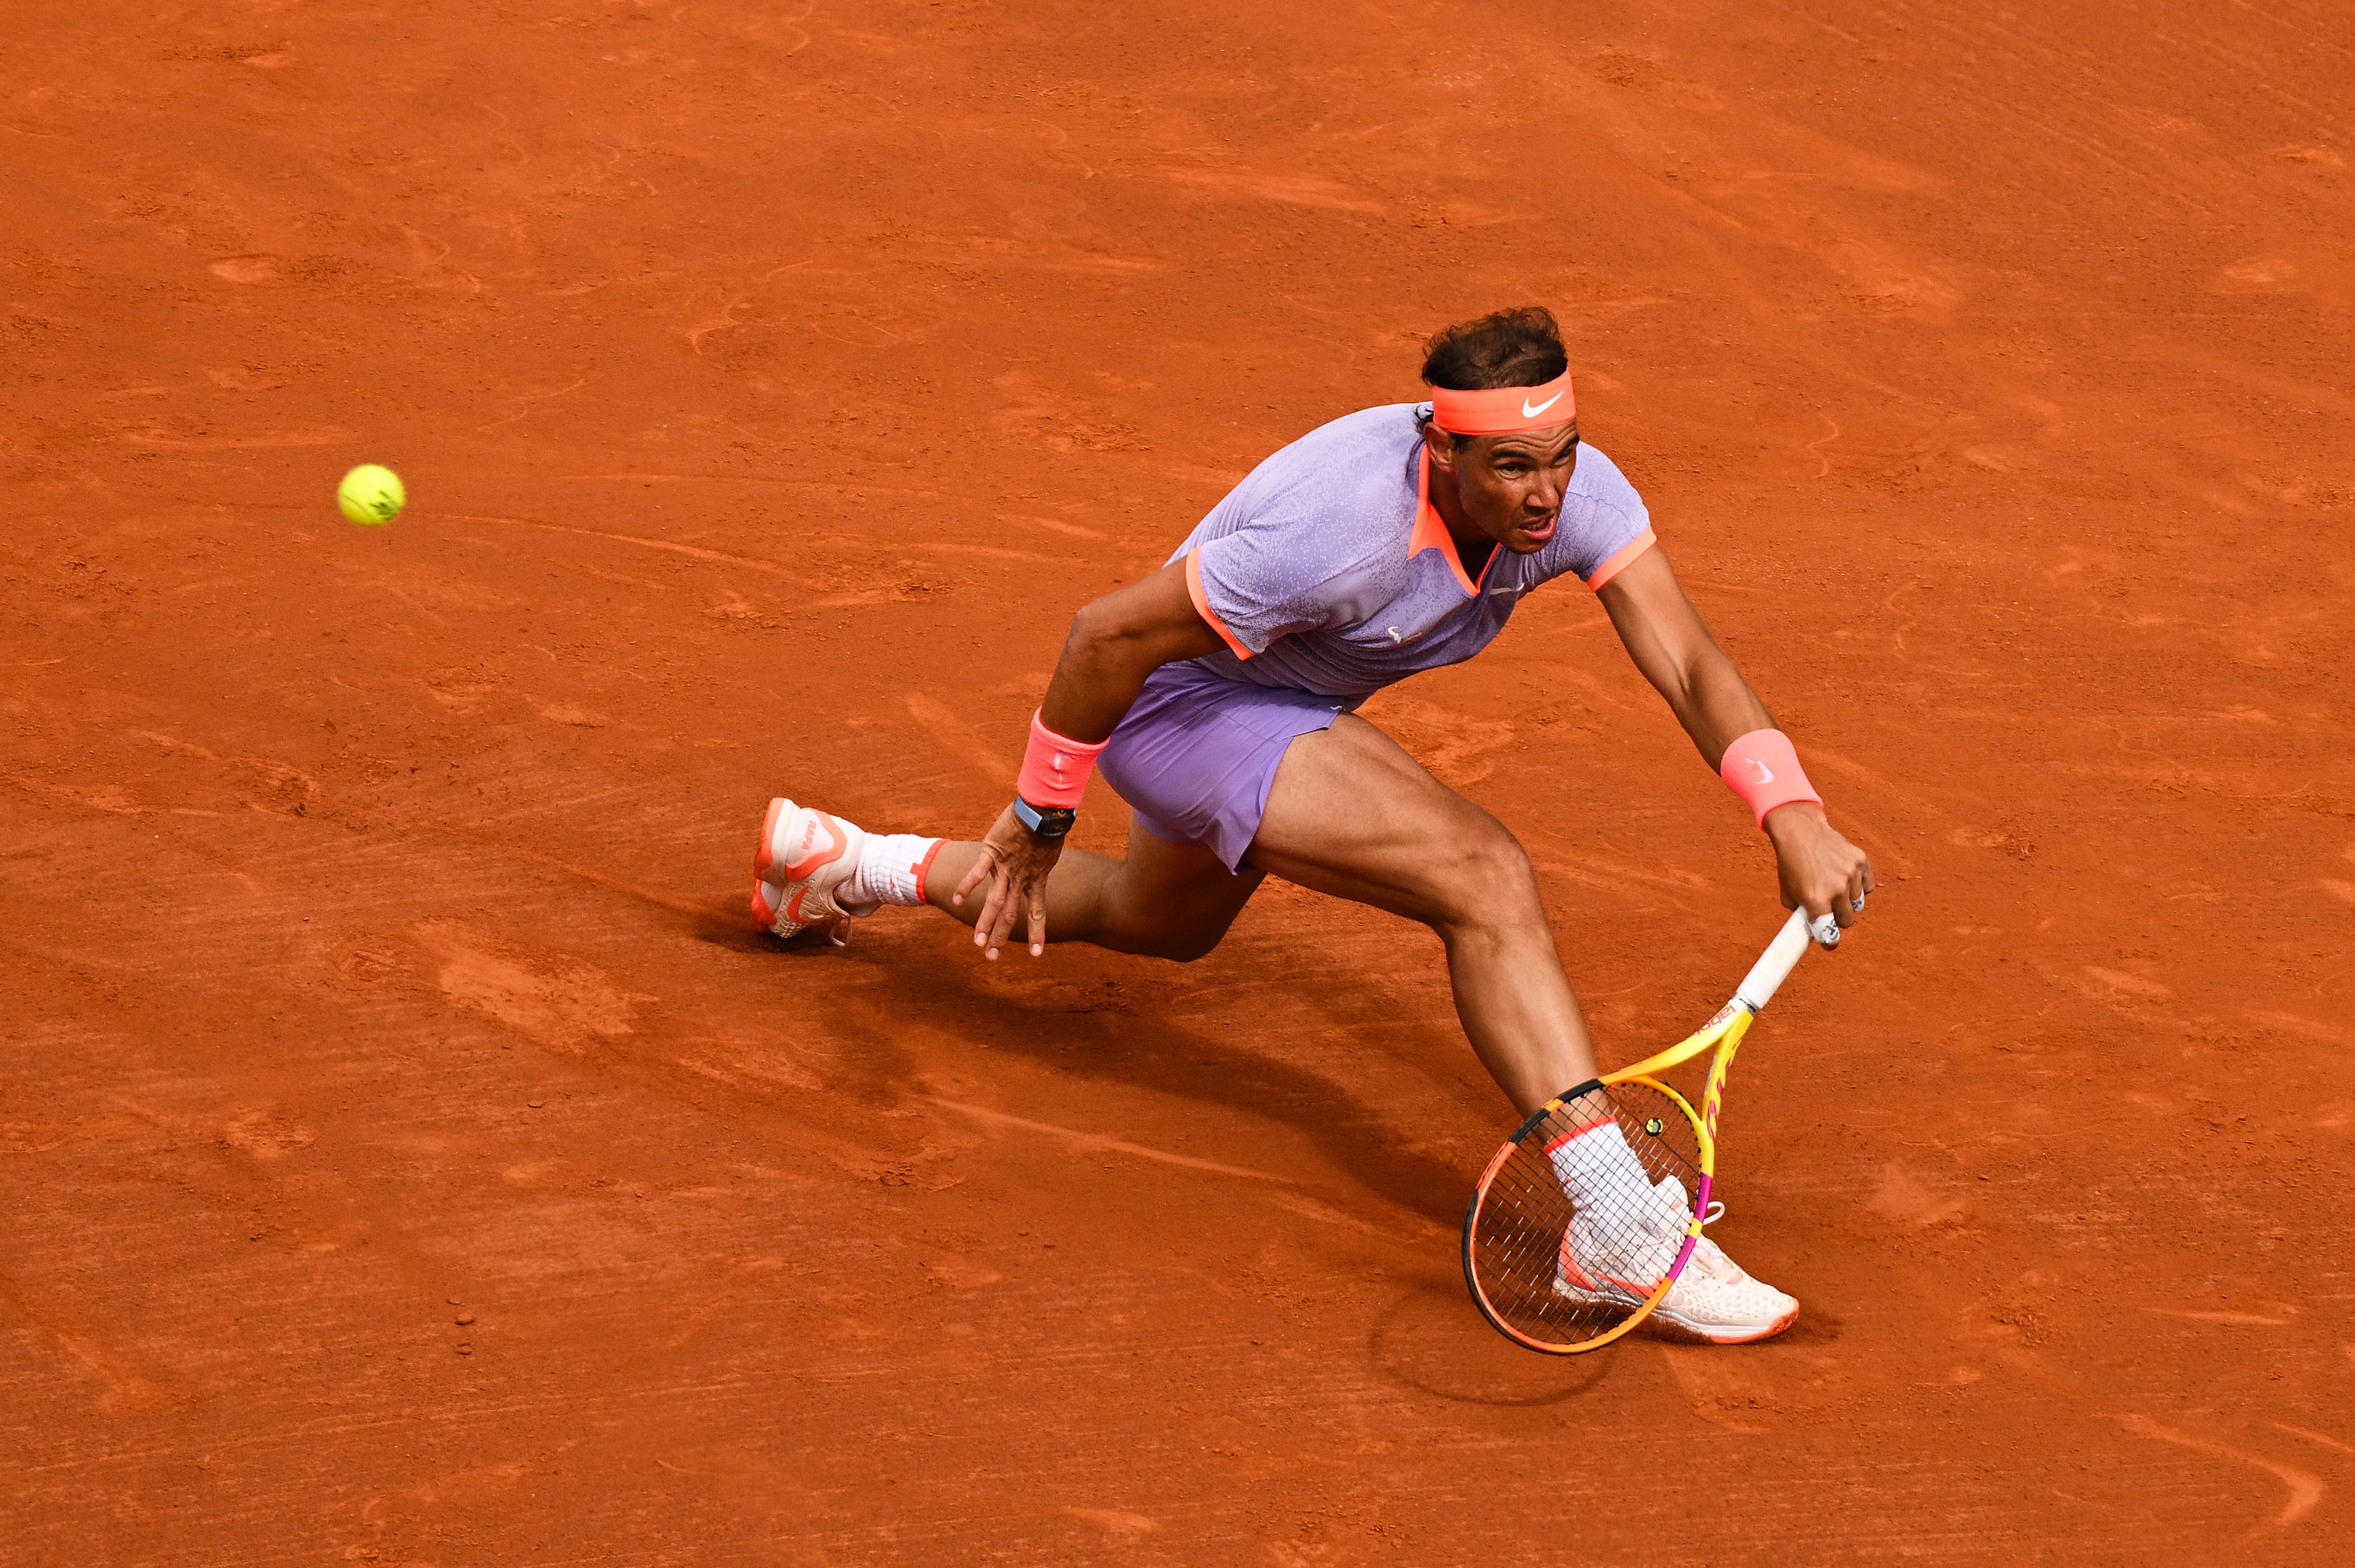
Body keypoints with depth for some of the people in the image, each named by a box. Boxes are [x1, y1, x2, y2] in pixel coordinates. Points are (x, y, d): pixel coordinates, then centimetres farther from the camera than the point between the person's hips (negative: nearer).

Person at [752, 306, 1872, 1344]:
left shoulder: (1574, 492, -21)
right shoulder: (1341, 532, -38)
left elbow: (1687, 663, -26)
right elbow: (1109, 632, -27)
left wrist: (1794, 817, -42)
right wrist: (1038, 820, -16)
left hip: (1285, 705, 9)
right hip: (1184, 699, -9)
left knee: (1161, 926, 37)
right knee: (1486, 882, -28)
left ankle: (850, 867, 55)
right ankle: (1616, 1225, -32)